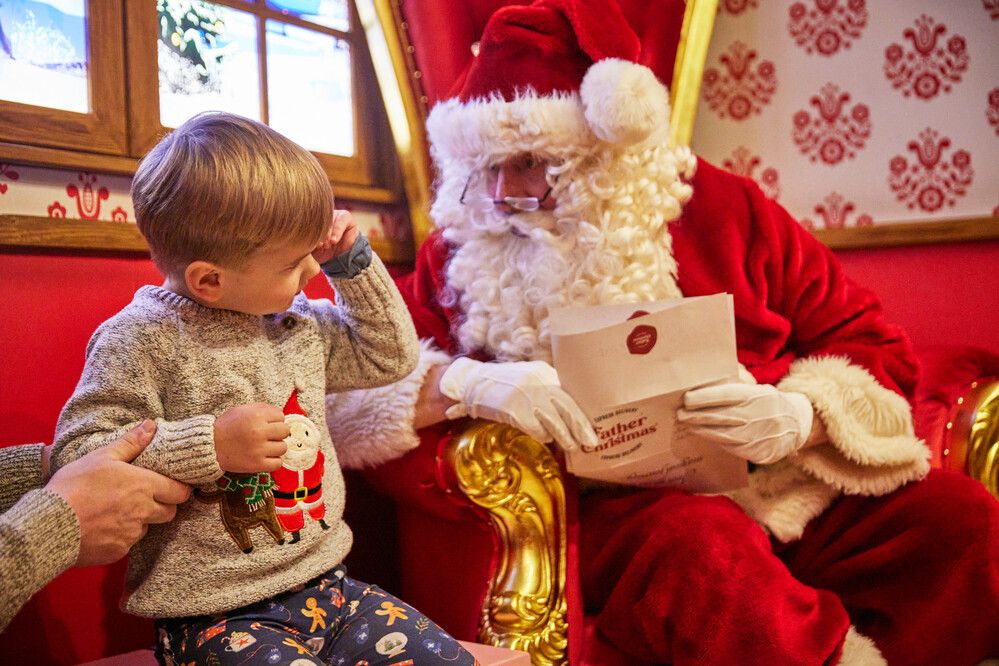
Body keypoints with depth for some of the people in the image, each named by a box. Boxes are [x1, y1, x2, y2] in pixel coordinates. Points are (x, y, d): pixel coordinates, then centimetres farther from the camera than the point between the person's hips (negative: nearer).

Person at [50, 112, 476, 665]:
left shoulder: (299, 322, 7)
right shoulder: (145, 339, -12)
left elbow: (390, 356, 16)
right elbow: (75, 457, -14)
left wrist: (352, 262, 6)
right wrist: (210, 446, -24)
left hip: (323, 584, 6)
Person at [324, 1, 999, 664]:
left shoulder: (725, 209, 3)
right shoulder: (462, 252, 3)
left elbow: (872, 345, 6)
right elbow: (348, 391, -3)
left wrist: (803, 416, -16)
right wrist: (464, 382, -22)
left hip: (783, 483, 3)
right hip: (611, 508, -1)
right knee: (698, 550, -34)